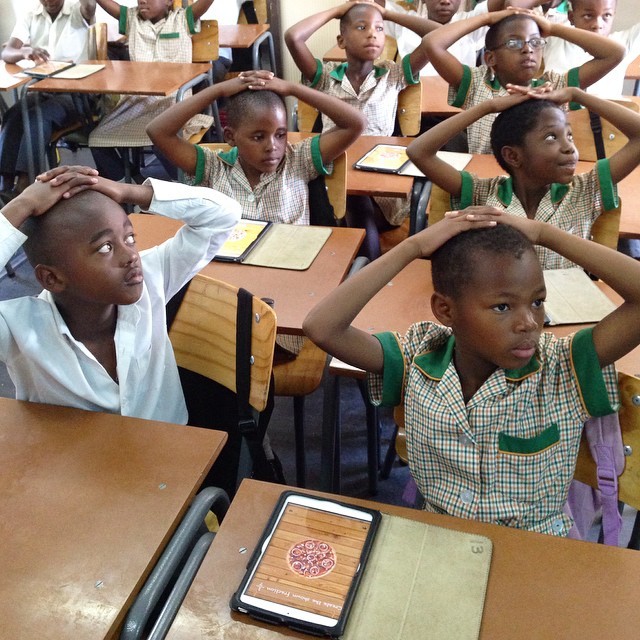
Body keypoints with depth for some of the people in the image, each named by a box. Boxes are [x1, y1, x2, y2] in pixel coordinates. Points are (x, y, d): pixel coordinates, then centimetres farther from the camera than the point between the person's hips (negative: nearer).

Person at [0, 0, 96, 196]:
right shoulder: (28, 16, 9)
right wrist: (25, 52, -27)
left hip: (74, 92, -3)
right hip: (39, 90, 4)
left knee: (38, 116, -32)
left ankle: (23, 183, -32)